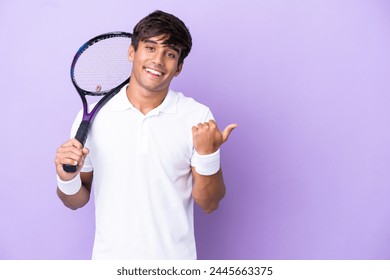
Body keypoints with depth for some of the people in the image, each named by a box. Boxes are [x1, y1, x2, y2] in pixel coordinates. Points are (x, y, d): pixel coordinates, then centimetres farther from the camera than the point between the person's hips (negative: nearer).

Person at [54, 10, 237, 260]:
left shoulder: (198, 117, -9)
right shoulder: (92, 115, -7)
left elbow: (209, 204, -7)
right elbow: (76, 201, 0)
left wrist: (207, 154, -22)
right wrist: (67, 179, -20)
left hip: (174, 259, 0)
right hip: (109, 258, 1)